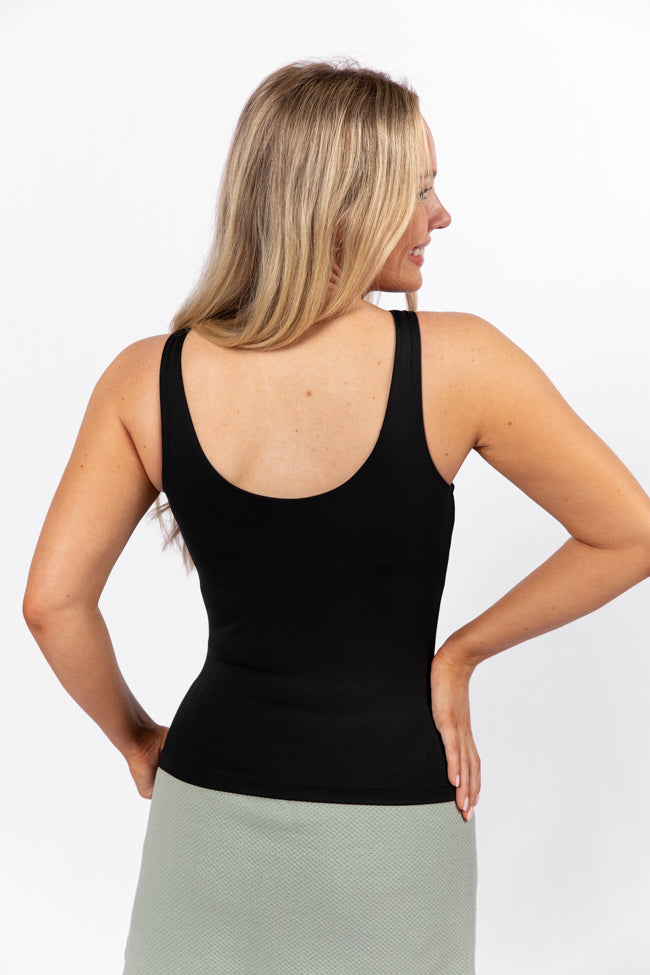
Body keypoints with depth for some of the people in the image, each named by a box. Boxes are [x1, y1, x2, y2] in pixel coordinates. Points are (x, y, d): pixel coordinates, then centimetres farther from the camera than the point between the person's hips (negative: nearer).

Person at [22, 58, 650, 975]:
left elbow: (53, 603, -7)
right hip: (392, 819, -1)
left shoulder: (148, 379, -9)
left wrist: (136, 738, 8)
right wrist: (461, 652, 1)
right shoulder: (454, 361, -15)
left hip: (210, 805, 2)